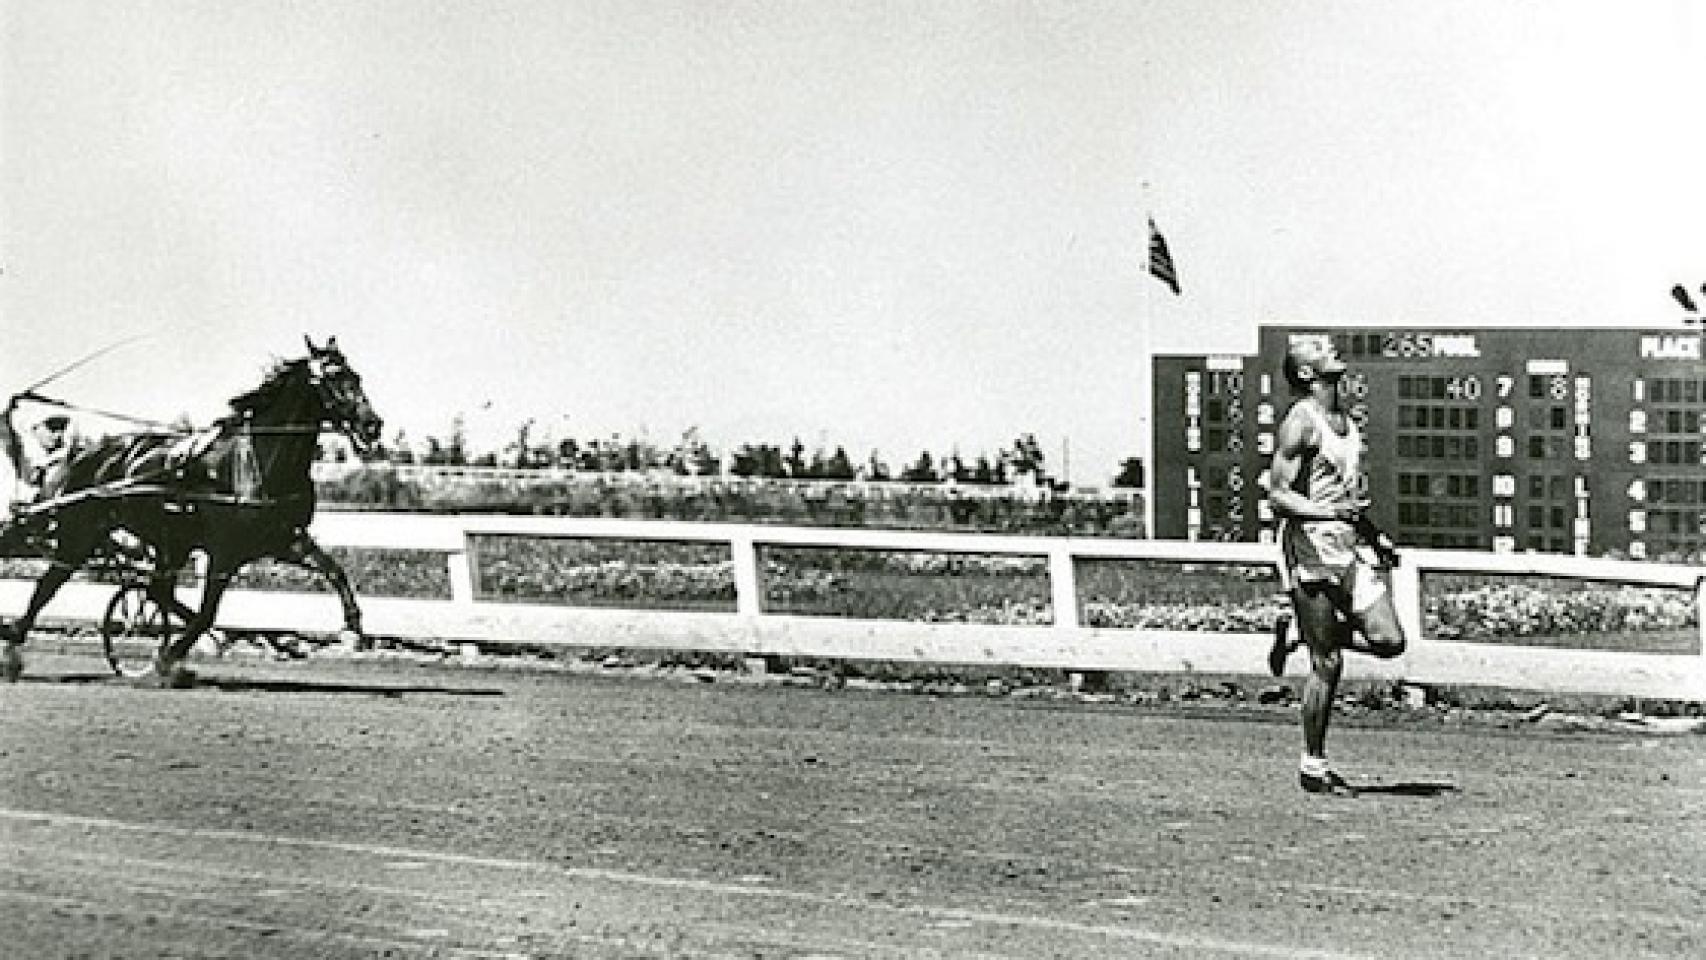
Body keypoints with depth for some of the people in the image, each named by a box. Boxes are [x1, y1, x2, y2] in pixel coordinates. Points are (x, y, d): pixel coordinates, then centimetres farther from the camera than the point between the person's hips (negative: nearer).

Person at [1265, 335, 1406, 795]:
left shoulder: (1346, 420, 16)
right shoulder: (1300, 422, -9)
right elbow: (1278, 494, -12)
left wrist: (1375, 535, 17)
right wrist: (1333, 512, -23)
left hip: (1353, 542, 7)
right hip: (1313, 543, -7)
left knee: (1389, 641, -6)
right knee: (1328, 663, -4)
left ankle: (1299, 636, 16)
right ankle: (1313, 766, 8)